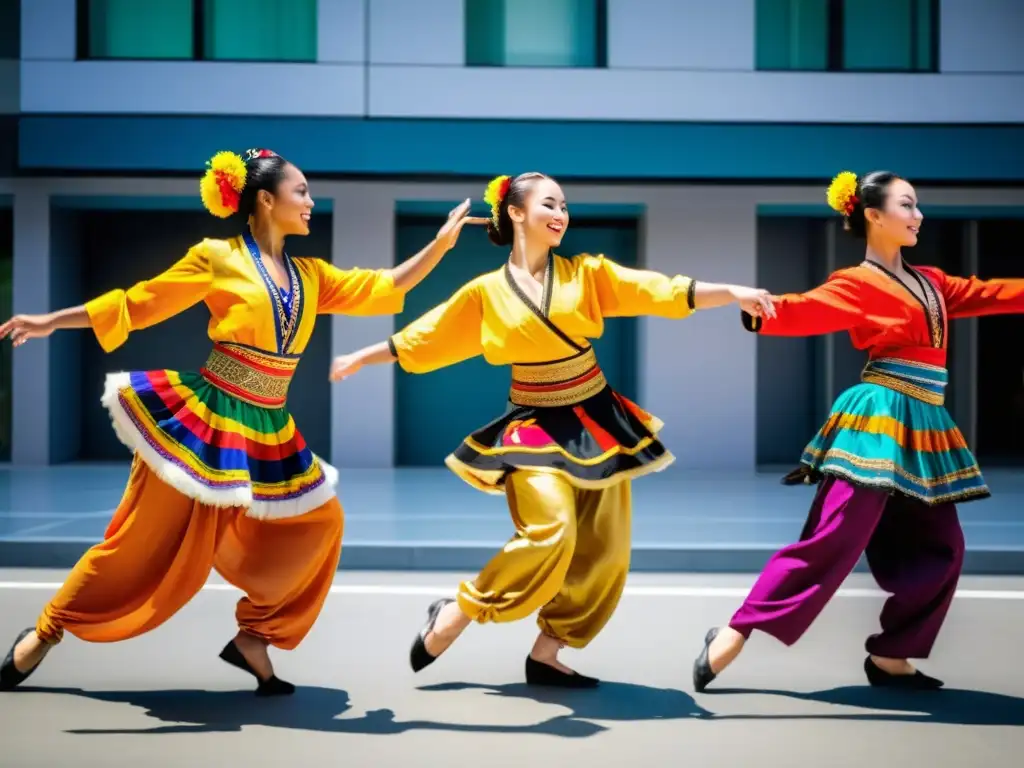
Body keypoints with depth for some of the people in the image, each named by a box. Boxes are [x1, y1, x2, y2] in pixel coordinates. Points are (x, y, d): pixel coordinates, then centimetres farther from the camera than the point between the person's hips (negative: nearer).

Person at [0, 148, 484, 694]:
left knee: (317, 523, 3)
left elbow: (385, 288, 11)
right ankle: (45, 631, 15)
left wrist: (442, 242, 5)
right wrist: (52, 322, -2)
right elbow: (138, 304, -1)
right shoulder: (216, 257, -5)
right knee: (145, 543, -3)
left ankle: (253, 637, 13)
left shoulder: (310, 276, 10)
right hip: (205, 420, -6)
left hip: (267, 433, 6)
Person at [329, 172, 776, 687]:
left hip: (595, 424, 4)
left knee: (603, 551, 0)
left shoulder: (587, 273, 2)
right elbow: (420, 339, 8)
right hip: (534, 428, -4)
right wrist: (360, 358, 14)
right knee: (549, 535, -24)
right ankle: (449, 619, -8)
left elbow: (663, 292, -6)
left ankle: (544, 655, 14)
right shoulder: (485, 293, -2)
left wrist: (733, 292, -18)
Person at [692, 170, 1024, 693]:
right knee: (833, 539, -14)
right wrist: (759, 310, -41)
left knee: (939, 550, 9)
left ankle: (890, 656, 17)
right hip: (880, 421, -8)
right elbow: (804, 311, -21)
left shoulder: (930, 283, 18)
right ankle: (732, 637, -12)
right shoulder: (857, 286, -6)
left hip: (923, 428, 9)